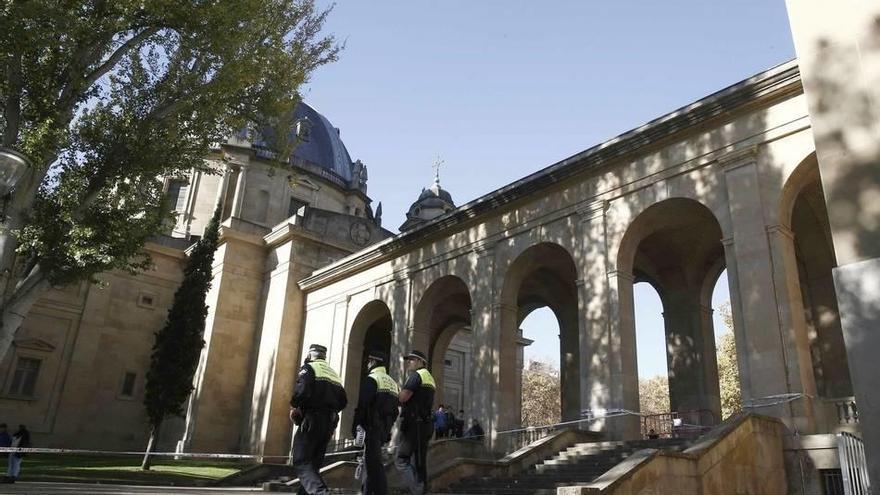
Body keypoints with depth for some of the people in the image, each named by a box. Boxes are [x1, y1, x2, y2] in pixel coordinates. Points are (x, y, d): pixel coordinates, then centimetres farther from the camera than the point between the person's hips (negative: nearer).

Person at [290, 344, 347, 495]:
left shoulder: (308, 367, -1)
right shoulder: (333, 373, 21)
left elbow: (302, 390, -19)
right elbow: (343, 401, 15)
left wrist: (294, 405, -2)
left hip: (312, 420, -7)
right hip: (330, 423, 7)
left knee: (301, 463, -9)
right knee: (313, 463, 14)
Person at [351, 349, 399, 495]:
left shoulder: (372, 379, -8)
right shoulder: (392, 382, 17)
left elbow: (362, 405, -16)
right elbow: (395, 410, 17)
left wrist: (354, 425, -10)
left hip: (373, 427, -8)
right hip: (385, 428, 8)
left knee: (373, 463, -7)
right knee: (371, 461, 17)